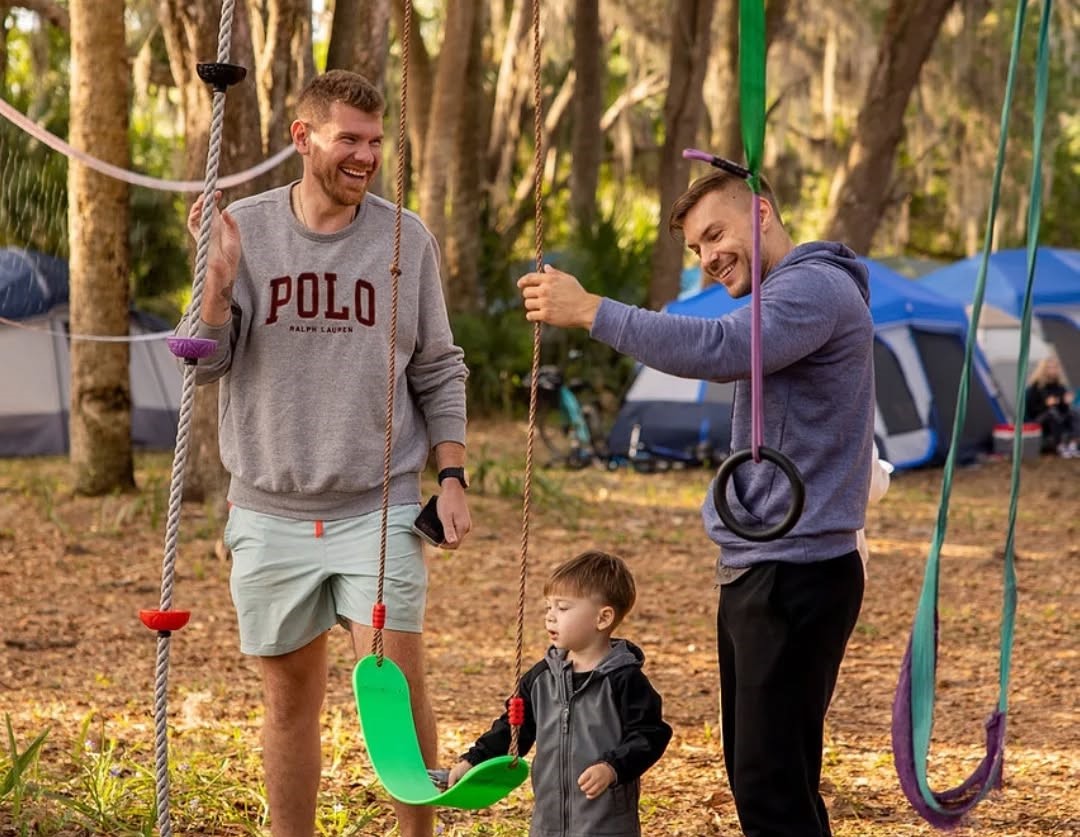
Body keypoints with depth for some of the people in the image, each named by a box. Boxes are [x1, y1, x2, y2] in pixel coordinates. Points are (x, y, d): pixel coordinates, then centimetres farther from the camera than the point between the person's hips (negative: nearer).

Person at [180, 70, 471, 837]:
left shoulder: (407, 240, 2)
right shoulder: (245, 229, 0)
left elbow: (438, 373, 8)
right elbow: (206, 362, -2)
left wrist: (451, 475, -1)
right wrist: (220, 278, -18)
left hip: (379, 507, -1)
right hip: (271, 513, 1)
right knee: (291, 698, 9)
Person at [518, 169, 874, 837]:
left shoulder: (817, 287, -13)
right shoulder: (782, 298, 21)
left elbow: (717, 350, -30)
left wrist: (589, 310, -26)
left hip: (797, 578, -11)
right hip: (753, 573, 11)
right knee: (754, 774, 13)